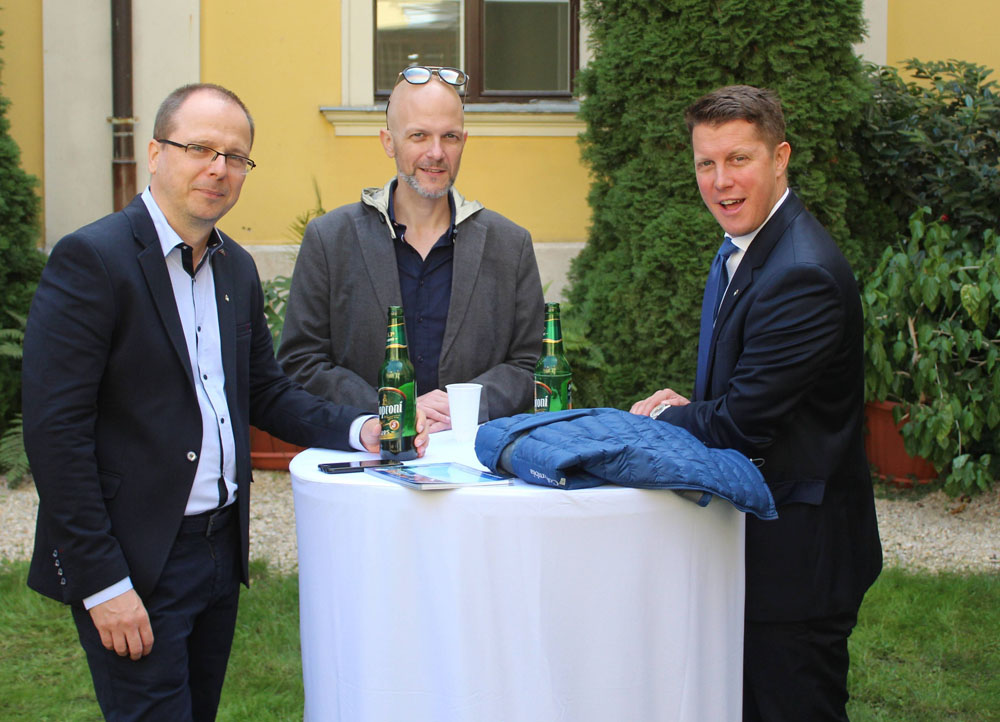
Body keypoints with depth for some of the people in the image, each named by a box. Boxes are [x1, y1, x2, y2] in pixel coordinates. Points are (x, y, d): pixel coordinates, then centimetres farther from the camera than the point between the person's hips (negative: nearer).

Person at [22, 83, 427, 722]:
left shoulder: (237, 267, 10)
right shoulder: (91, 259, -14)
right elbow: (54, 430, -17)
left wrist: (358, 430, 0)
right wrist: (103, 583, -19)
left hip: (221, 549, 7)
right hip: (135, 565, -7)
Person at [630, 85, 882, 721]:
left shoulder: (802, 274, -24)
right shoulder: (745, 247, 9)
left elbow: (744, 423, -23)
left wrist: (665, 418, -5)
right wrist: (690, 407, -3)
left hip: (797, 552, -10)